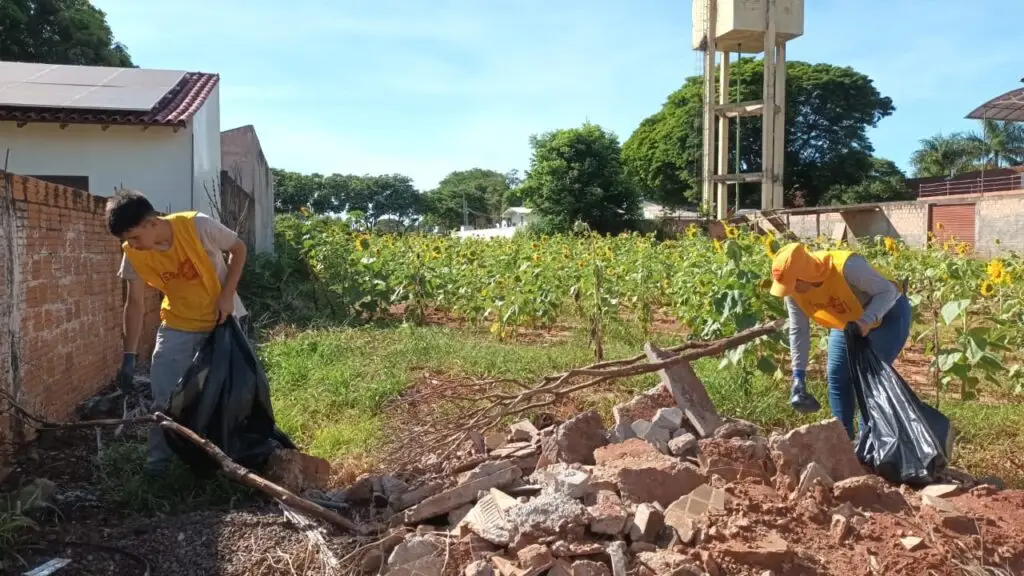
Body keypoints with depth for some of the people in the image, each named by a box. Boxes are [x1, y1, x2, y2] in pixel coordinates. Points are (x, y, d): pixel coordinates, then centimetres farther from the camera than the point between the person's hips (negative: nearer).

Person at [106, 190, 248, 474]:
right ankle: (158, 460, 13)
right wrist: (129, 356, -9)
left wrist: (227, 295, -20)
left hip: (220, 318, -2)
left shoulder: (198, 226, -27)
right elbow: (135, 303, -7)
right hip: (177, 325, 2)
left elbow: (238, 249, -11)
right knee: (163, 395, -2)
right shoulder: (134, 255, -16)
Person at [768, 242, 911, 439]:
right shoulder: (793, 290, -20)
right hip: (846, 323, 6)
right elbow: (798, 330, -11)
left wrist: (867, 320, -46)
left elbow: (888, 291, -30)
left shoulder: (847, 267, -39)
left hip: (888, 314, -6)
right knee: (837, 376, 2)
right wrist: (798, 374, -13)